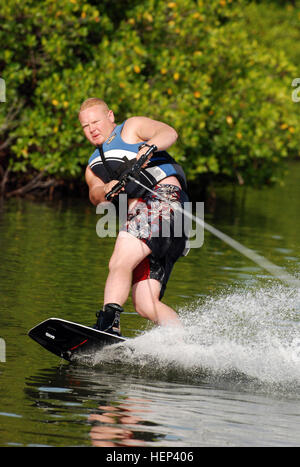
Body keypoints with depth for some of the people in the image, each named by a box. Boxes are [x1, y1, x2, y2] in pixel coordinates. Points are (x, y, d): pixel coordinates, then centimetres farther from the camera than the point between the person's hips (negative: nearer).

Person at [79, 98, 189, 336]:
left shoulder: (132, 127, 15)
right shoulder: (94, 167, 30)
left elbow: (169, 133, -5)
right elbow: (95, 195, 7)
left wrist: (149, 147, -26)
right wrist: (106, 191, -17)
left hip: (162, 198, -8)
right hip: (139, 215, 8)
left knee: (120, 263, -28)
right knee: (145, 305, -5)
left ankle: (108, 325, -43)